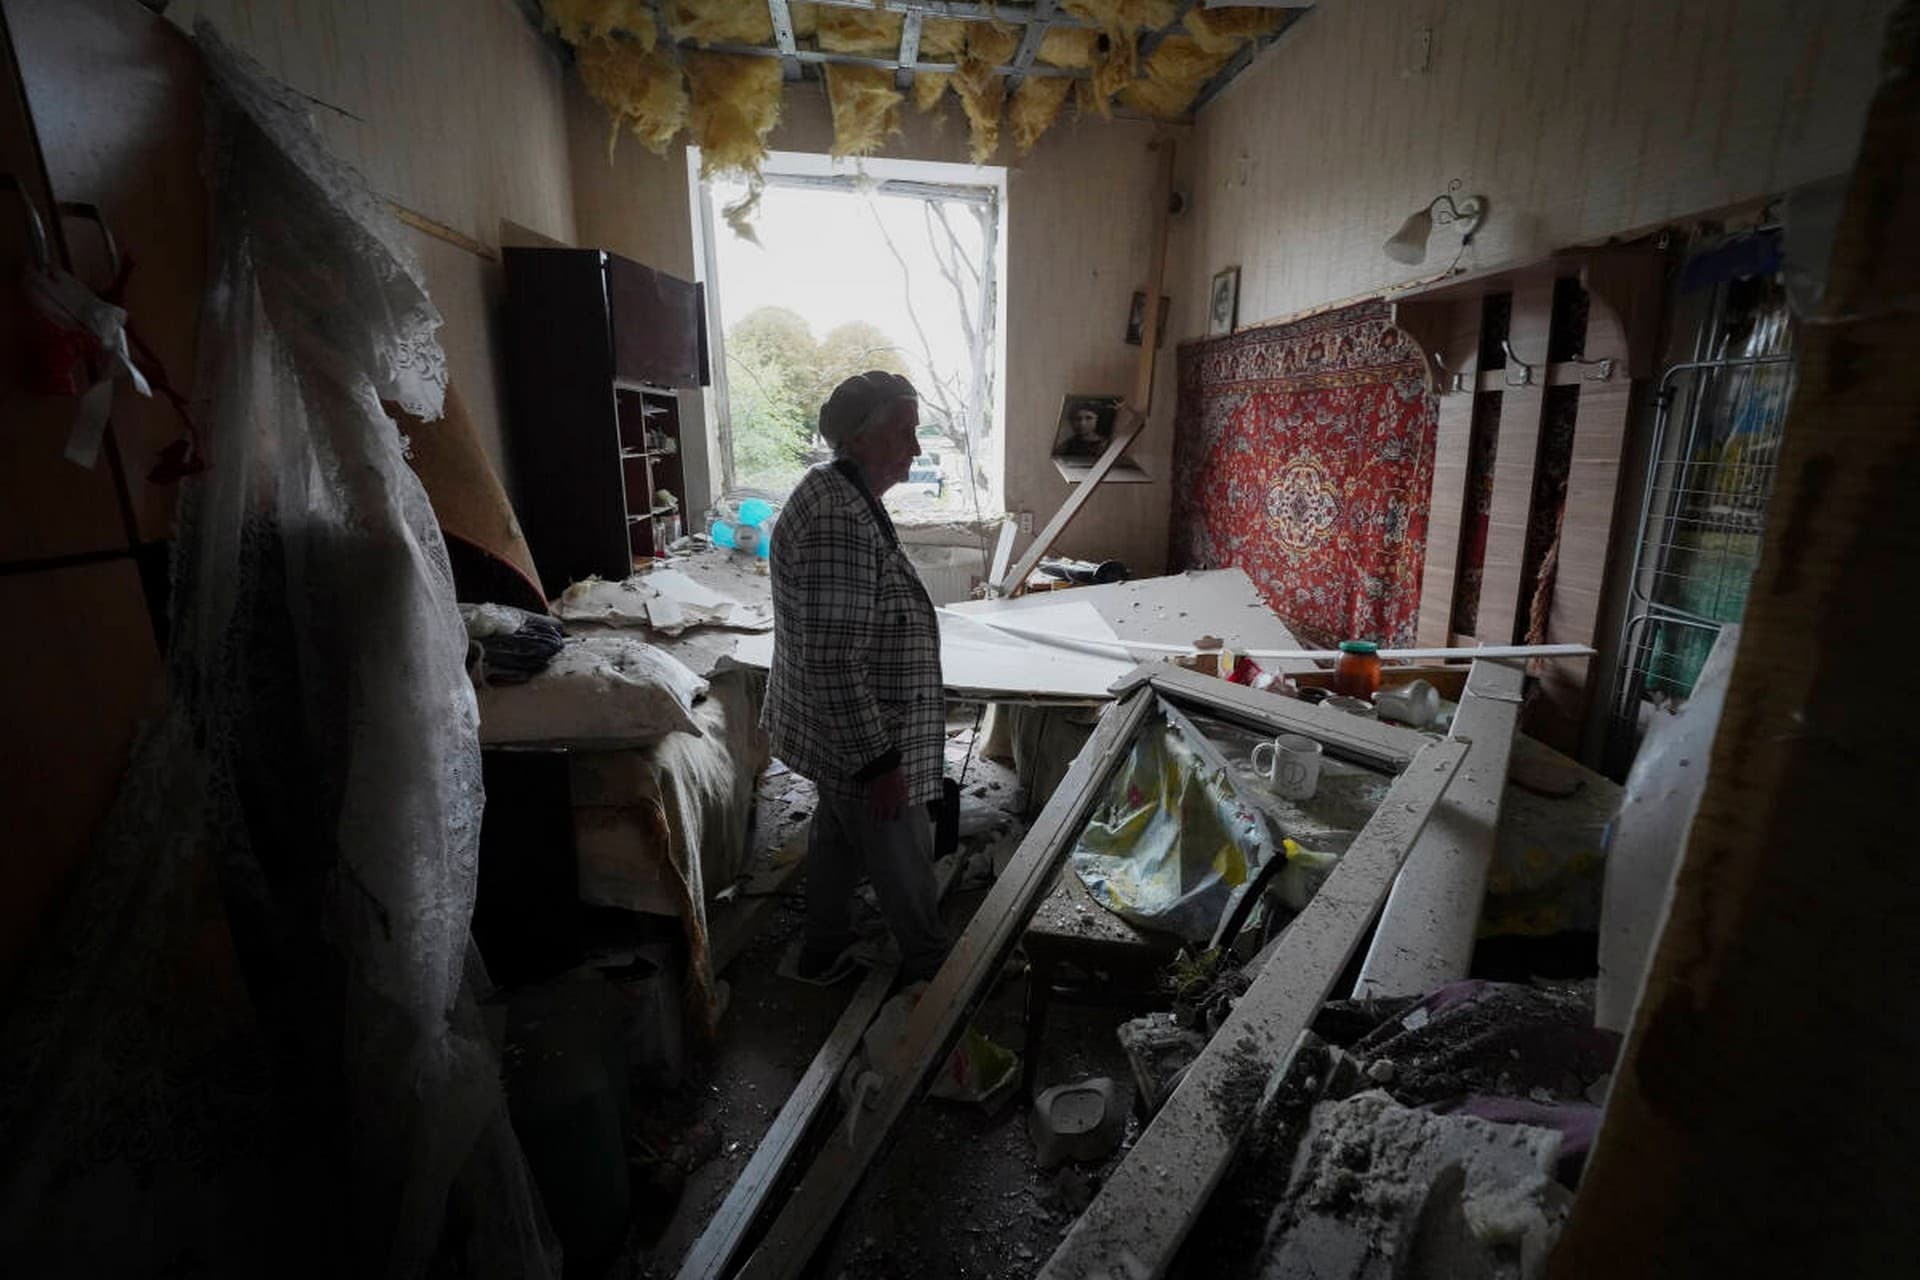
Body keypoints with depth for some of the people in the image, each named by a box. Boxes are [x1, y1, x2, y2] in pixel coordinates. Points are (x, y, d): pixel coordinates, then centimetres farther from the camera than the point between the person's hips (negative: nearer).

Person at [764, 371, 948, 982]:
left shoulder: (839, 493, 6)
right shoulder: (840, 520, -29)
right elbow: (832, 660, -31)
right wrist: (876, 761, -25)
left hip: (840, 731, 10)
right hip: (862, 737, -10)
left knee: (837, 832, 26)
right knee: (903, 862, 11)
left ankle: (823, 949, 46)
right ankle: (931, 968, 35)